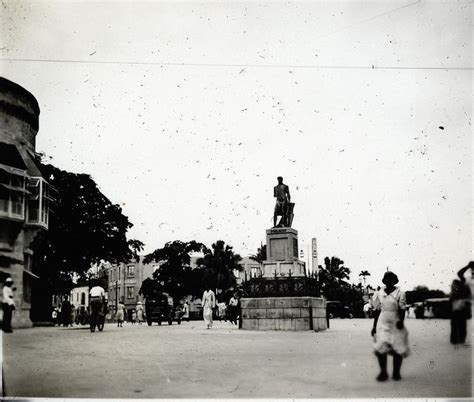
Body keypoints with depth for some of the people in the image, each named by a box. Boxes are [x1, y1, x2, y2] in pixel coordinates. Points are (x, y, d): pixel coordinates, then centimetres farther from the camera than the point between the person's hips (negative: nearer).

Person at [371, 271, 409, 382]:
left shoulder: (399, 293, -2)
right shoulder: (379, 294, 8)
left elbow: (402, 309, -7)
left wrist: (401, 320, -26)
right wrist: (374, 326, 14)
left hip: (396, 325, -2)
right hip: (382, 324, 2)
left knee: (398, 349, -2)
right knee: (380, 348, -9)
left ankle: (396, 373, 14)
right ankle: (383, 372, 2)